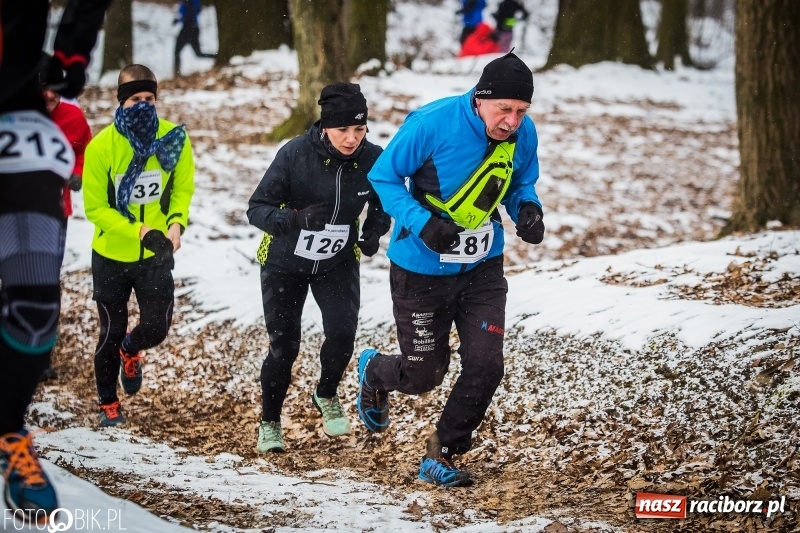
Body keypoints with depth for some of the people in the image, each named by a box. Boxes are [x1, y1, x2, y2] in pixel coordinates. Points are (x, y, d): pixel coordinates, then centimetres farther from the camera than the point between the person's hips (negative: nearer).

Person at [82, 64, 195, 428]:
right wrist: (139, 231, -25)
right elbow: (95, 207, -14)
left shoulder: (174, 139, -11)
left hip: (156, 256, 2)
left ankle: (131, 351, 38)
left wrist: (175, 224, -18)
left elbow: (183, 189, 2)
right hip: (111, 256, -2)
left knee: (156, 329, 0)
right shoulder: (102, 146, -18)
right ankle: (108, 404, 31)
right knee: (112, 332, 9)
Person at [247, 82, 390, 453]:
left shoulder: (373, 159, -17)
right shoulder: (295, 155, -26)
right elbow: (256, 209, -26)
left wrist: (374, 231, -19)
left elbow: (382, 204, 2)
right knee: (284, 346, -1)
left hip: (338, 263, 2)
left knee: (342, 332, -16)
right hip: (285, 263, -2)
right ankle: (269, 422, 22)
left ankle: (327, 396, 15)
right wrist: (298, 218, -44)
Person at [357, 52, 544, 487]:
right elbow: (383, 177, -14)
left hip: (483, 267, 4)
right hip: (423, 268, -4)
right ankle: (373, 371, 43)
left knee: (485, 366, -5)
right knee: (422, 376, 6)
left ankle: (441, 457, 17)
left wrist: (527, 210, -13)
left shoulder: (523, 134, -9)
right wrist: (421, 222, -29)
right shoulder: (432, 124, -24)